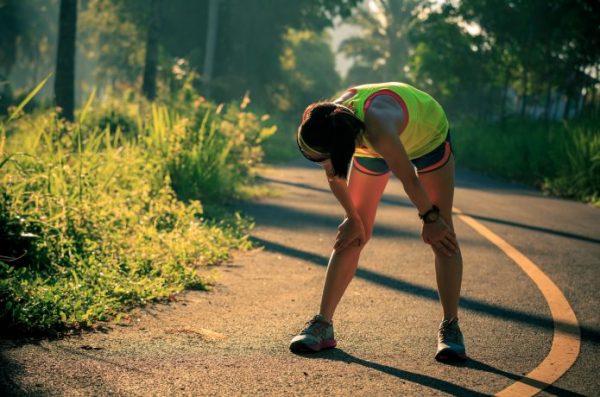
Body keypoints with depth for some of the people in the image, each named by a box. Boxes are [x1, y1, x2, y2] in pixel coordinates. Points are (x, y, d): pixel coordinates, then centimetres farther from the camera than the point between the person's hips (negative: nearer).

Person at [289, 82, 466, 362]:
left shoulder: (377, 128, -47)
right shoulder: (327, 129, -32)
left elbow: (409, 179, -30)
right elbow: (335, 178, -11)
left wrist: (430, 218, -16)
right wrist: (354, 220, 0)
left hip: (428, 136, -4)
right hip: (370, 146, 4)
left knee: (441, 235, -10)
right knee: (352, 235, -1)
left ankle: (450, 328, -3)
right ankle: (323, 324, 2)